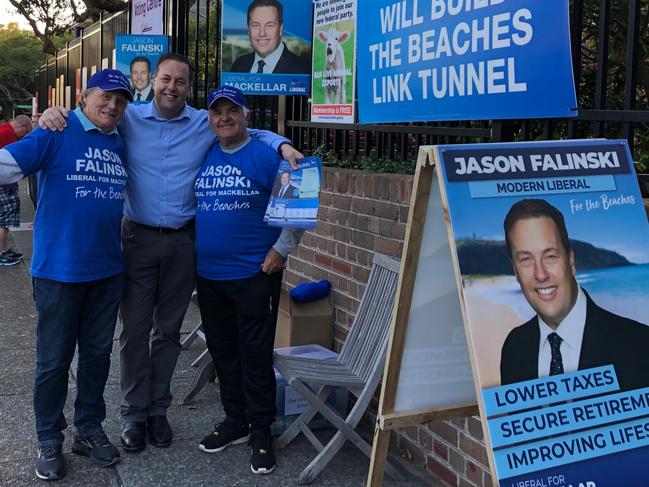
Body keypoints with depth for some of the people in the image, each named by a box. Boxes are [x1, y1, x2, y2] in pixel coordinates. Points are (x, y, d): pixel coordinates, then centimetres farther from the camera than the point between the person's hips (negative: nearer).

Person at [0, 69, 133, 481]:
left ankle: (90, 430, 32)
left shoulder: (122, 145, 8)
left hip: (108, 271, 5)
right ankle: (49, 440, 23)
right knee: (54, 359, 7)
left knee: (98, 354, 15)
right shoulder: (58, 133, -9)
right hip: (59, 270, -5)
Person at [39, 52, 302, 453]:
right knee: (135, 328, 3)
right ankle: (135, 412, 17)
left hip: (183, 242, 1)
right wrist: (55, 114, -13)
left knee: (169, 329, 11)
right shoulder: (128, 119, 1)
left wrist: (282, 146, -7)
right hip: (139, 239, -1)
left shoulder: (206, 125, 4)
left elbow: (250, 133, 12)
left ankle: (158, 409, 25)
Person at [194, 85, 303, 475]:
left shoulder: (267, 156, -8)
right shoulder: (202, 156, 7)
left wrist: (281, 250, -10)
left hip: (254, 274, -5)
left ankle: (262, 432, 13)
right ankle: (235, 421, 30)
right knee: (222, 351, 14)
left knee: (255, 354, 1)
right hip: (208, 275, 6)